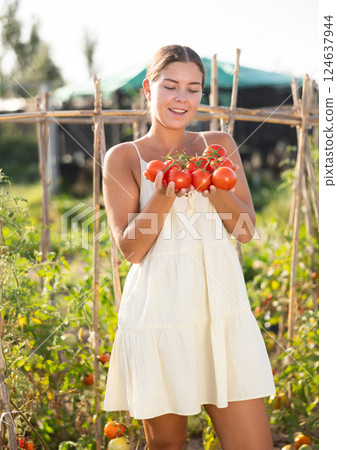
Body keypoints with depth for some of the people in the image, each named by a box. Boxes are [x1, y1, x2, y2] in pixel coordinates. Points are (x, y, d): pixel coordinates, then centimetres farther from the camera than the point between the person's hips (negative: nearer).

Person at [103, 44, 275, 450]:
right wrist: (164, 195, -20)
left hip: (222, 312, 2)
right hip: (159, 316, -2)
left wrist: (214, 187, -14)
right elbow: (130, 248, -5)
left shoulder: (220, 145, 11)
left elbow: (245, 230, 4)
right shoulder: (123, 157, 2)